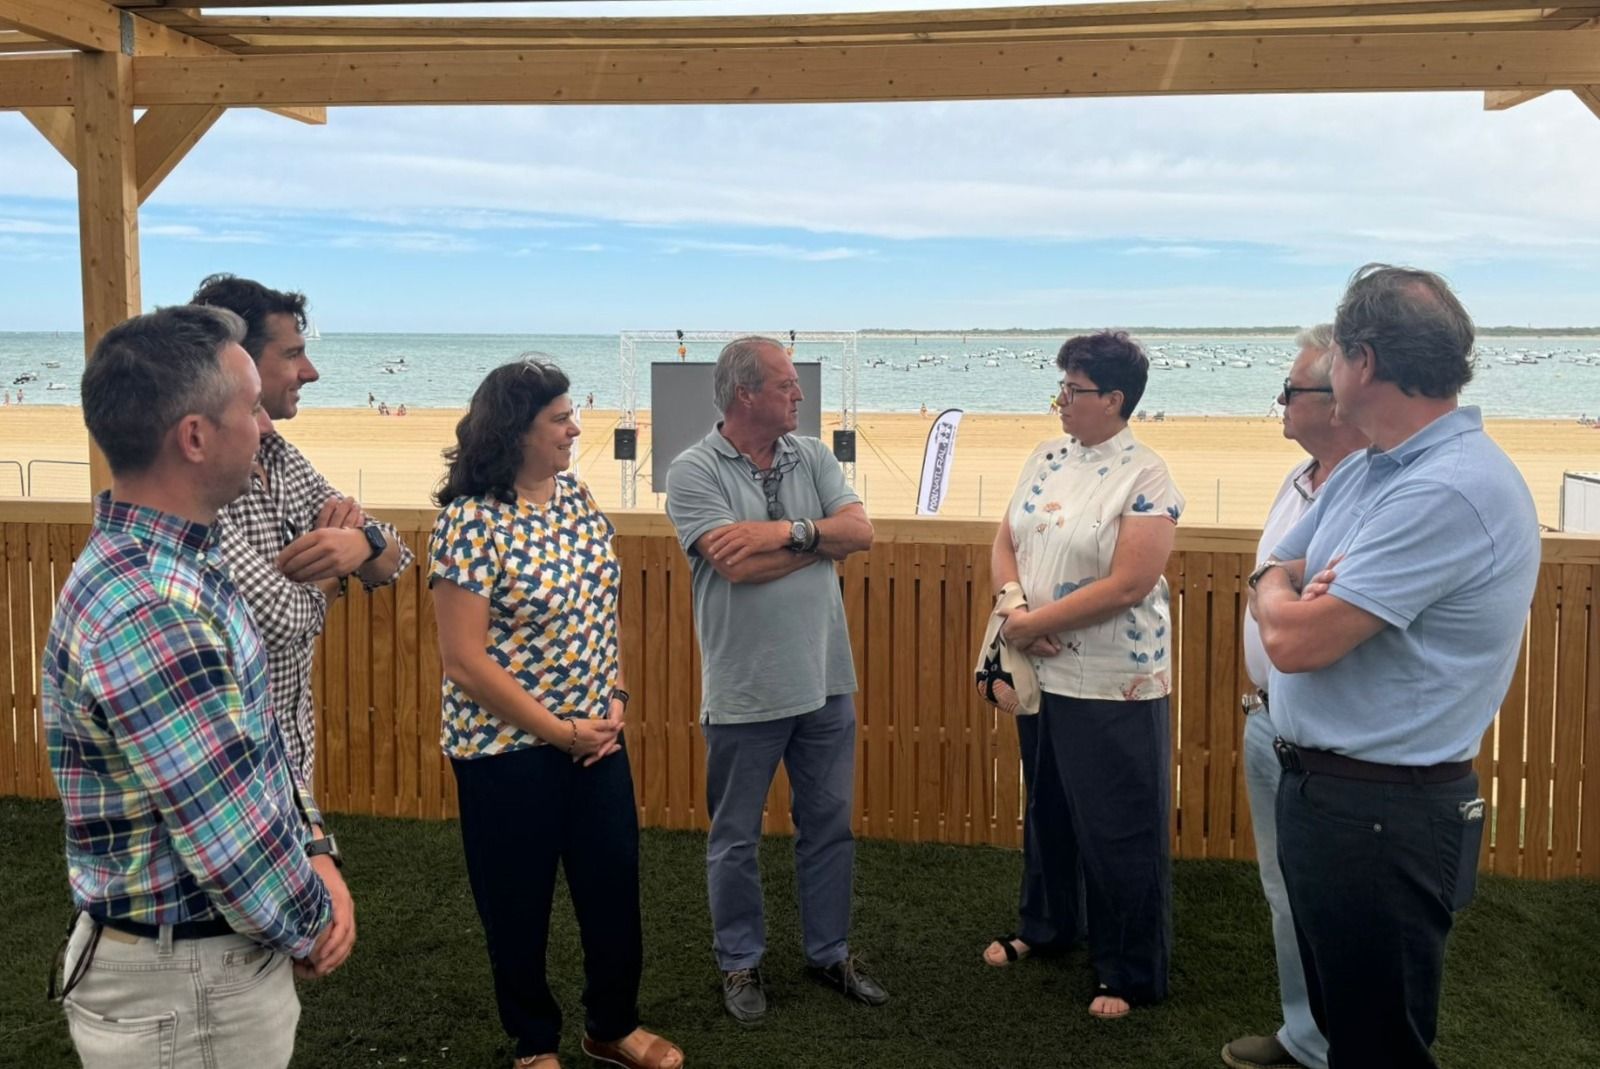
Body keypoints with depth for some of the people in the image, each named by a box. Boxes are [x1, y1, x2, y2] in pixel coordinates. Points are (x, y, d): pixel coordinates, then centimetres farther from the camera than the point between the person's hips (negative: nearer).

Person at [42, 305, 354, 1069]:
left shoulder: (169, 566, 2)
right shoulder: (151, 617, -30)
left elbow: (255, 741, 10)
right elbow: (236, 846, -27)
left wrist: (317, 854, -2)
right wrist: (314, 923, -9)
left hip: (214, 952, 9)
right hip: (184, 985, -9)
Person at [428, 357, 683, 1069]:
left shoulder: (577, 497, 2)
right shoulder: (471, 522, -18)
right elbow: (464, 662, -20)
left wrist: (614, 703, -2)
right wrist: (561, 732, -15)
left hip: (596, 736, 6)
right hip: (507, 750, -6)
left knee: (615, 886, 15)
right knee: (519, 905, 12)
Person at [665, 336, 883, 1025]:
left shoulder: (812, 458, 5)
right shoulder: (694, 471, -10)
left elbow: (861, 530, -5)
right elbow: (737, 565, -22)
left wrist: (789, 532, -20)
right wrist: (823, 540, -11)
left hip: (824, 682, 5)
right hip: (744, 694, -4)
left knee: (829, 826, 16)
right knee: (736, 840, 10)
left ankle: (829, 953, 33)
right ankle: (740, 964, 29)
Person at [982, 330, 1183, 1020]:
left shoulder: (1146, 477, -15)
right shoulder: (1046, 457, 6)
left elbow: (1129, 584, -22)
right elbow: (1006, 542, 7)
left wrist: (1034, 622, -17)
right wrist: (1015, 610, -12)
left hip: (1113, 683, -7)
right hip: (1040, 673, 7)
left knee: (1119, 832, 3)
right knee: (1045, 808, 22)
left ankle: (1131, 976, 19)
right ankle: (1045, 925, 42)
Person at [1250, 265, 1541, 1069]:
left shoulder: (1449, 490, -24)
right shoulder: (1365, 472, 7)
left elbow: (1294, 639, -25)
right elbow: (1272, 585, 13)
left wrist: (1283, 592, -2)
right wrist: (1299, 592, -11)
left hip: (1382, 815, -9)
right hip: (1323, 790, 9)